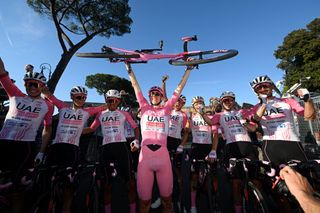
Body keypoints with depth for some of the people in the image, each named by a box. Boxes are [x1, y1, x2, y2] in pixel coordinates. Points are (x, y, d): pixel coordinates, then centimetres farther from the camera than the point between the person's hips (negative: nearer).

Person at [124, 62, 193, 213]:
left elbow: (179, 88, 12)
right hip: (145, 153, 0)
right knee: (144, 200, 8)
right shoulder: (145, 107, 12)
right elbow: (136, 86, 13)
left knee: (166, 198, 12)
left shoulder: (166, 108, 11)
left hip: (162, 154, 0)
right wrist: (129, 69, 15)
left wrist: (189, 68, 15)